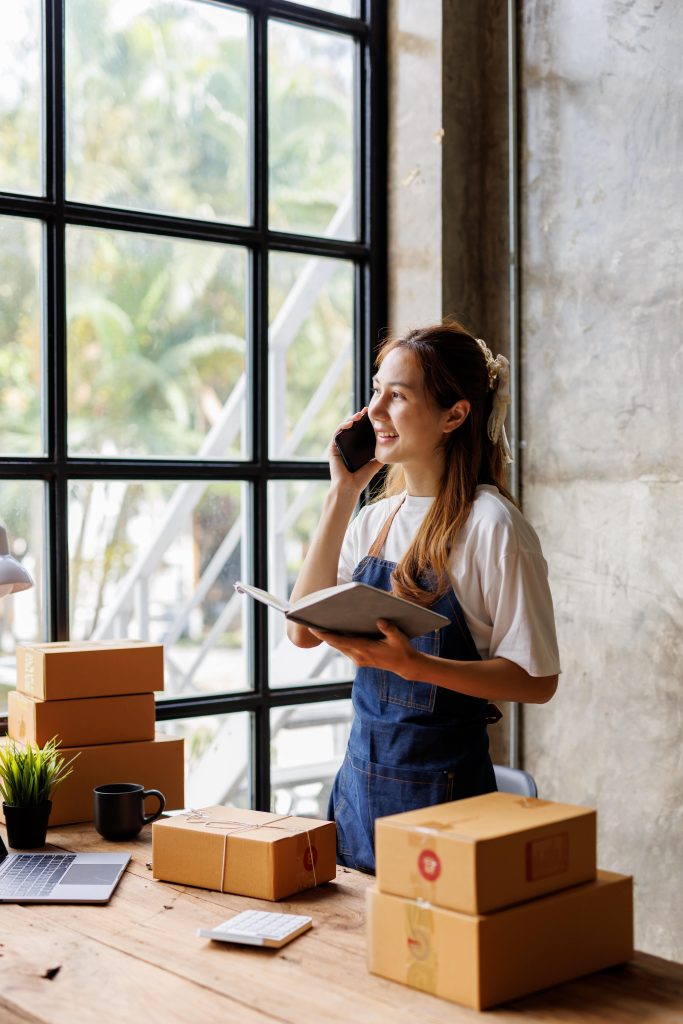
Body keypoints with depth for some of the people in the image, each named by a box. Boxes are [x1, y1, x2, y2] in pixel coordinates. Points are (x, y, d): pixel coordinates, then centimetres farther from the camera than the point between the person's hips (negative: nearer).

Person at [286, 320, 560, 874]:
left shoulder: (491, 525, -14)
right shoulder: (374, 519, 7)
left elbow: (536, 678, -15)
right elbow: (304, 630, -3)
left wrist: (410, 663, -28)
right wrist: (341, 496, -5)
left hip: (442, 786, -6)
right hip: (362, 775, 6)